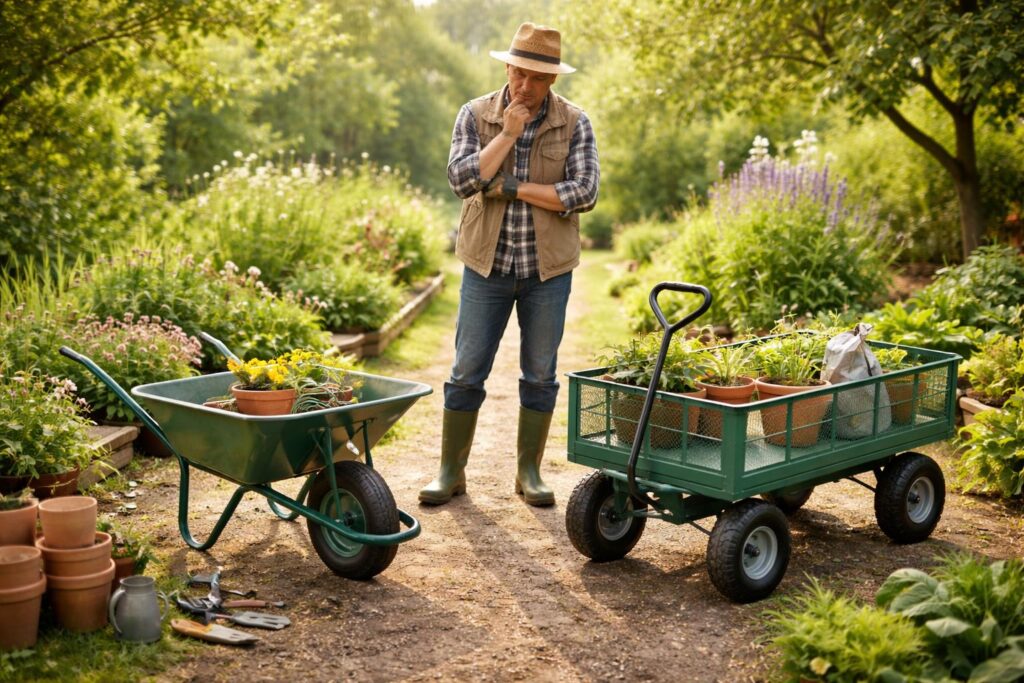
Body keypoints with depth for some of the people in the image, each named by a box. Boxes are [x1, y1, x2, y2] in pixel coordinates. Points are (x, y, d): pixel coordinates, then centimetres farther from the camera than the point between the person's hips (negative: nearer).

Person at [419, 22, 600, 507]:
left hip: (547, 268, 0)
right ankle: (451, 471, 15)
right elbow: (462, 180, -14)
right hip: (487, 265, 0)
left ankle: (529, 472, 20)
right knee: (467, 372, 3)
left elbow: (583, 193, -14)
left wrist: (512, 187, -16)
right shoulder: (476, 115, -1)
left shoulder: (574, 124, -3)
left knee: (540, 374, 7)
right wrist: (509, 134, -18)